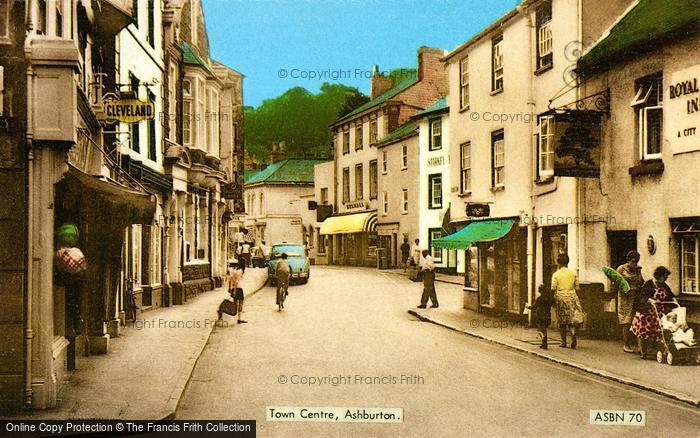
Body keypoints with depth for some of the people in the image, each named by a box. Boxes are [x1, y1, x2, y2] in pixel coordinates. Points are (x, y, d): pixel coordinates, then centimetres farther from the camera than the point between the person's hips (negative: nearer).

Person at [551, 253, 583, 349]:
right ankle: (573, 335, -22)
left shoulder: (556, 274, -4)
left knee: (562, 321, 8)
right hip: (572, 297, 2)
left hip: (561, 297, -1)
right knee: (572, 319, 4)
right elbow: (577, 288, 6)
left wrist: (553, 298, 7)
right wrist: (576, 298, 18)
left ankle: (564, 342, 13)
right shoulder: (573, 273, 3)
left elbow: (553, 289, -7)